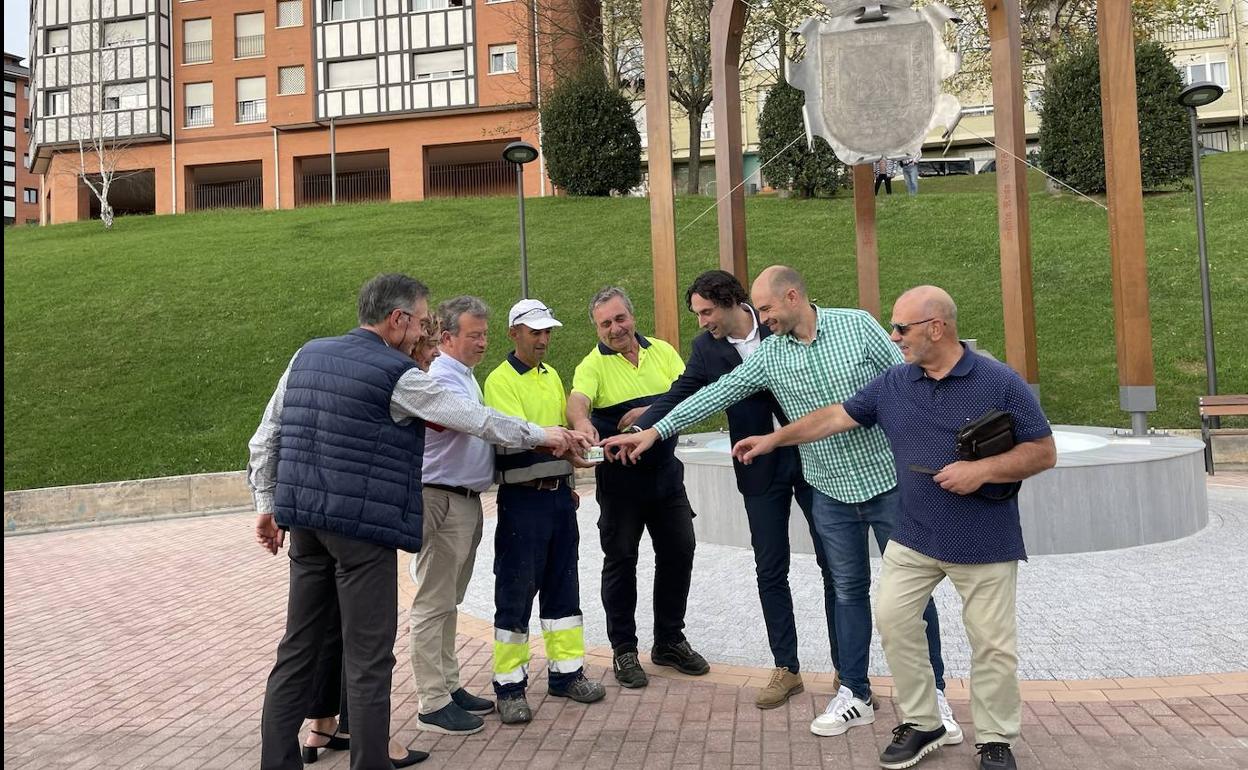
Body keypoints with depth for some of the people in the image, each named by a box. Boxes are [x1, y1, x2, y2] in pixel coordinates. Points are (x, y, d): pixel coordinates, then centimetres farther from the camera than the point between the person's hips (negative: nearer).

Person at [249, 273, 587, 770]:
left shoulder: (307, 356, 10)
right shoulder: (397, 375, -11)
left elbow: (264, 438, 12)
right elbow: (477, 419, -3)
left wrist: (267, 504, 20)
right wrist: (544, 435, 9)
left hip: (304, 521, 8)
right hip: (363, 528, -7)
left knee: (297, 649, 14)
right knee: (368, 659, 2)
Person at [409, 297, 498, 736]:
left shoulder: (463, 377, 17)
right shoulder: (442, 378, -16)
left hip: (466, 500, 10)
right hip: (443, 501, -10)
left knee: (447, 602, 17)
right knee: (433, 605, -2)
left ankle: (449, 686, 28)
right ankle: (433, 705, 6)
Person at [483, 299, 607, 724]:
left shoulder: (552, 375, 13)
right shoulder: (500, 380, -9)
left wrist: (568, 481, 16)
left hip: (558, 494, 7)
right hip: (522, 498, -7)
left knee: (563, 585, 13)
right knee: (515, 592, 1)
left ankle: (566, 672, 24)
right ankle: (510, 686, 11)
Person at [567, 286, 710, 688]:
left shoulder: (662, 351, 6)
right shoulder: (593, 365, -6)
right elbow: (577, 402, -25)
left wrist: (651, 412, -19)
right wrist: (582, 423, -49)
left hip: (666, 471, 4)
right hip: (619, 478, -4)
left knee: (678, 553, 11)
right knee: (620, 560, 4)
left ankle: (670, 641, 28)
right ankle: (623, 650, 18)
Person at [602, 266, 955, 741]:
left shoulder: (857, 326, -8)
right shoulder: (768, 355, -1)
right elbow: (718, 394, -2)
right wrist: (655, 431, -5)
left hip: (888, 480, -2)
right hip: (831, 492, 3)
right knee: (848, 591, 12)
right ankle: (854, 694, 24)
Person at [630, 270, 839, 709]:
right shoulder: (706, 348, -4)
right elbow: (678, 397, -6)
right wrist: (638, 432, -21)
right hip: (762, 470, 2)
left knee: (835, 564, 7)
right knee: (770, 572, 7)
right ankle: (786, 669, 20)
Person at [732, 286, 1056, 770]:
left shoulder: (1000, 383, -11)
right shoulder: (893, 384, 2)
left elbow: (1044, 452, -8)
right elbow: (836, 416, 8)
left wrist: (982, 470, -21)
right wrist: (774, 439, 9)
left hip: (984, 543, -4)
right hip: (913, 536, 4)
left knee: (993, 645, 4)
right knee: (893, 620, 4)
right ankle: (920, 723, 23)